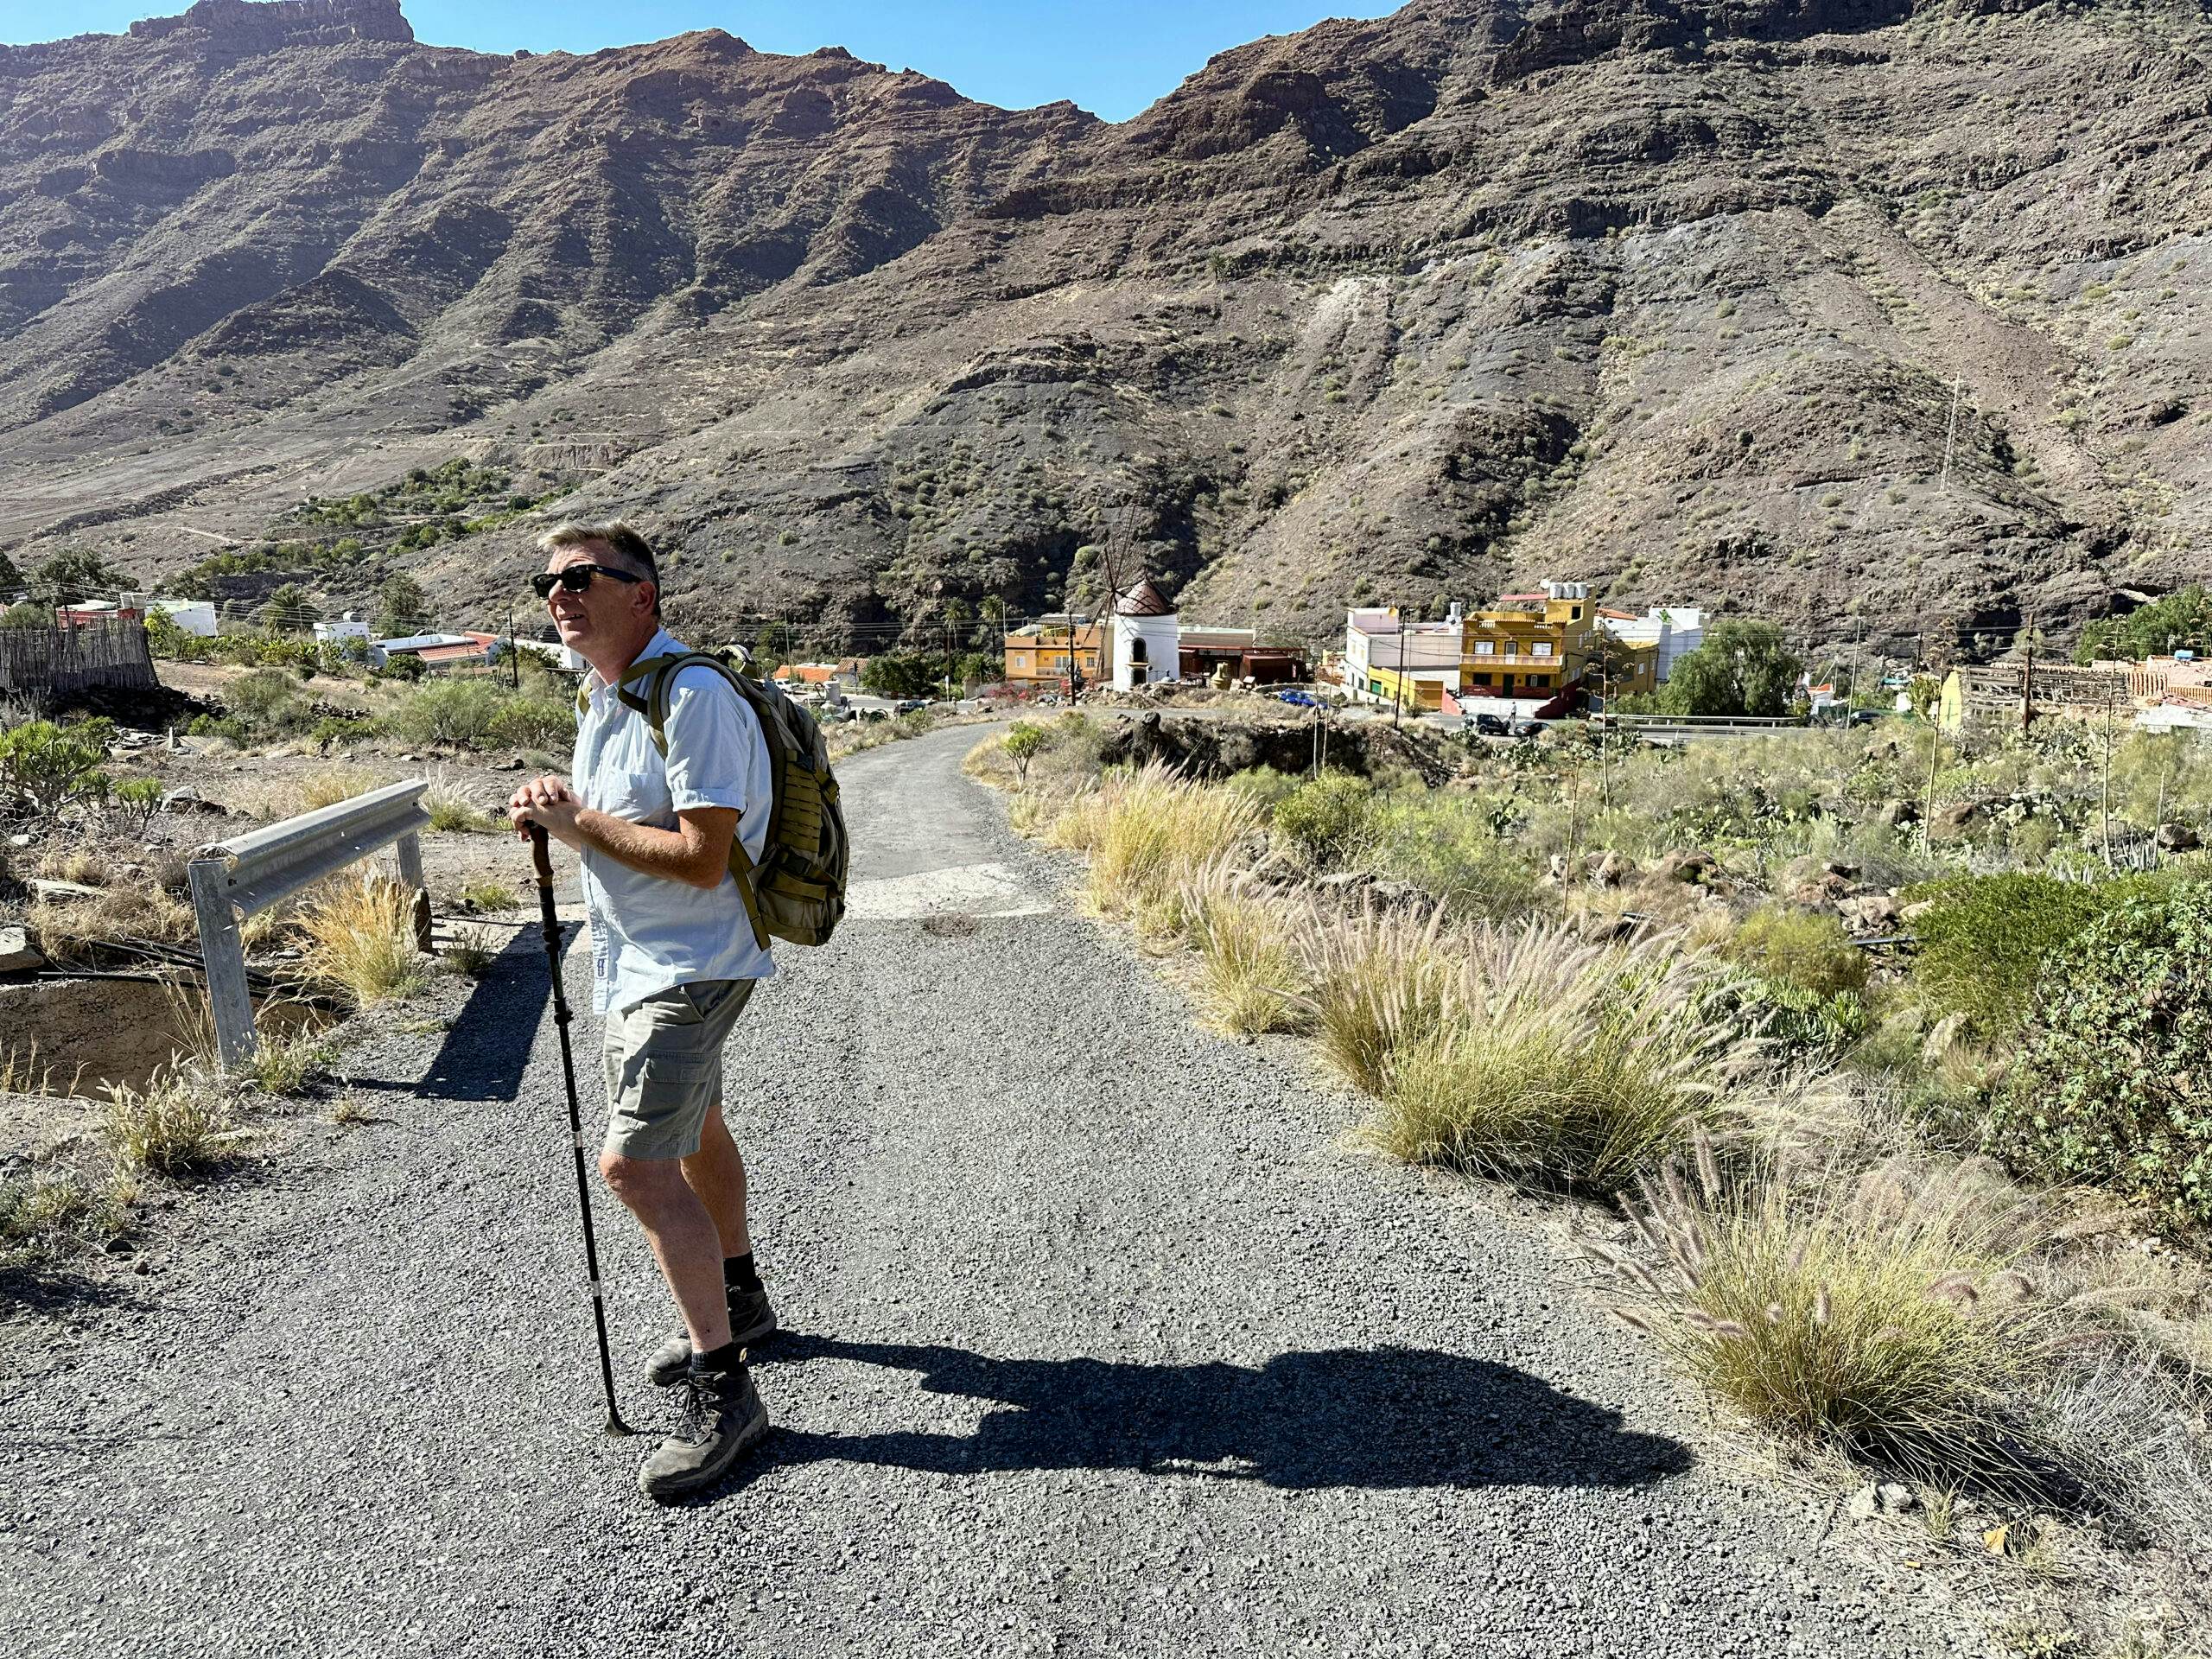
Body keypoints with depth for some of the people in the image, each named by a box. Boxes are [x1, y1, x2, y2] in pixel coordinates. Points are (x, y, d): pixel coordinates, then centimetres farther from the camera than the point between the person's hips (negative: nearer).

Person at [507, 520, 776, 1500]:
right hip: (633, 960, 10)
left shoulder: (693, 697, -22)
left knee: (635, 1164, -15)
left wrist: (583, 824, -19)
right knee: (692, 1132, 22)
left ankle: (721, 1386, -2)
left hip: (687, 967, -10)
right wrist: (556, 816, 0)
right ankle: (737, 1300, 43)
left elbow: (702, 856, -27)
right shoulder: (600, 697, 10)